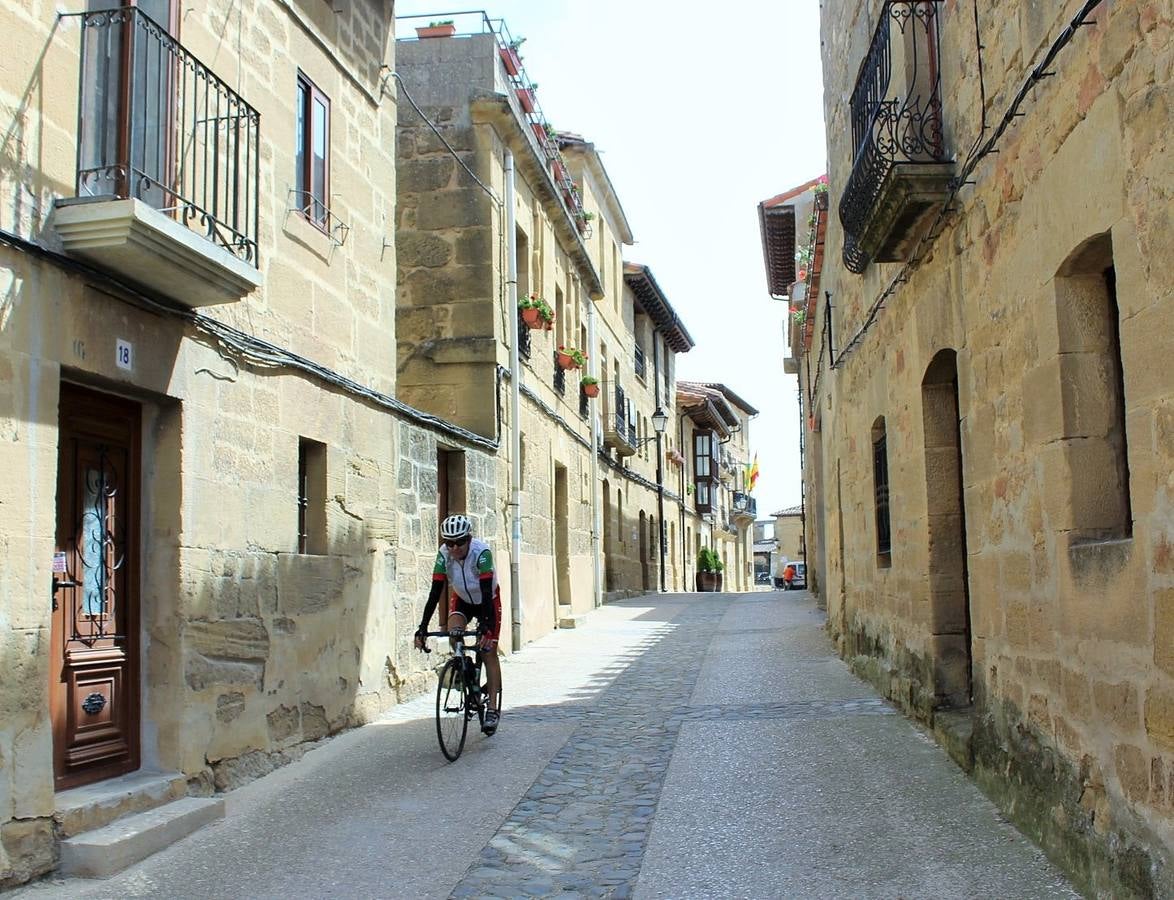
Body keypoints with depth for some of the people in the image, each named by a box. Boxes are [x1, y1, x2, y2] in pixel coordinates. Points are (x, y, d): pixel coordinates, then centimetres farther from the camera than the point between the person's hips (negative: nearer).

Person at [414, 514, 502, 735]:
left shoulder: (481, 551, -35)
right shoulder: (444, 554, -26)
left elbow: (486, 592, -39)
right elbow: (435, 592, -27)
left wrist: (486, 626, -49)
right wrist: (422, 627, -34)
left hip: (487, 600, -3)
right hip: (461, 599, 3)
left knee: (488, 651, -8)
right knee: (454, 630, -26)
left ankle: (492, 707, -3)